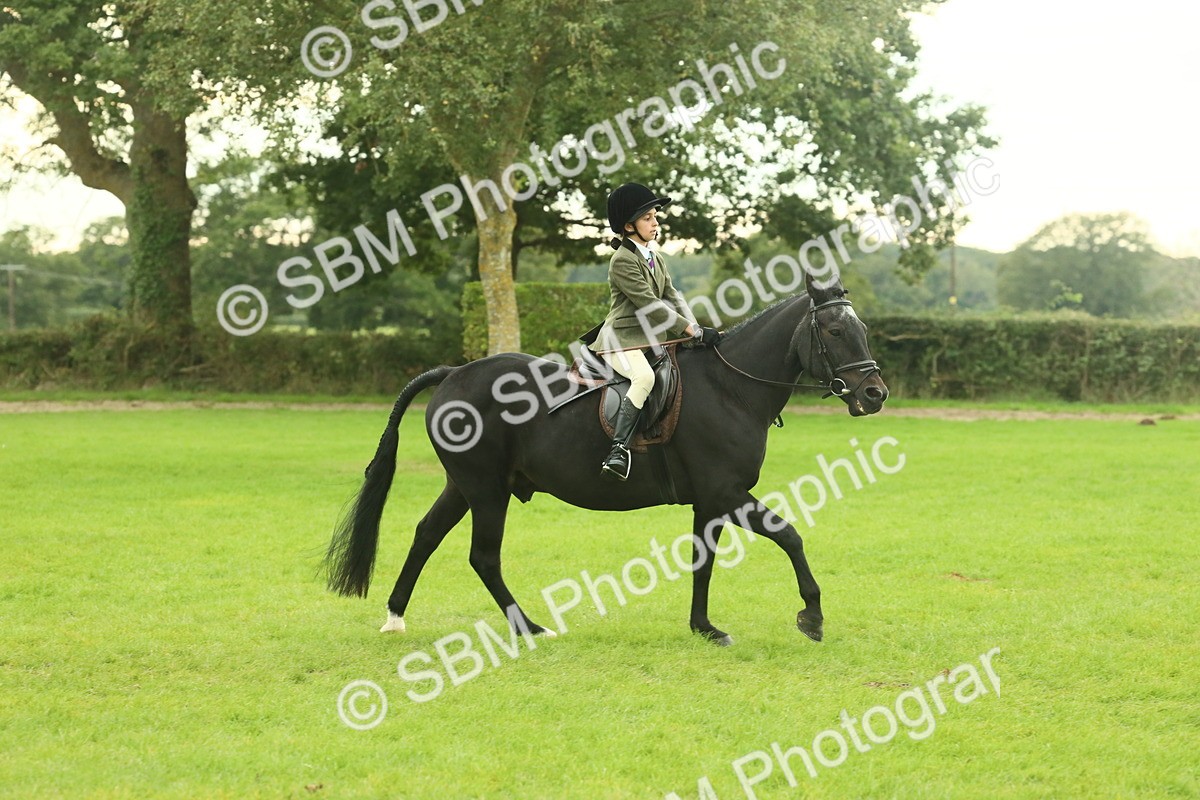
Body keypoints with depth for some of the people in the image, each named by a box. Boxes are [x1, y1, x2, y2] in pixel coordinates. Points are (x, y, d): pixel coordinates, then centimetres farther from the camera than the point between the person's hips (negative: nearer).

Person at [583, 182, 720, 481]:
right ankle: (618, 449, -43)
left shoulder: (656, 258, 17)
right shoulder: (623, 261, -12)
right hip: (622, 341, -10)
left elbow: (672, 298, 12)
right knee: (644, 377, -37)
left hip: (653, 339, 10)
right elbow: (649, 304, -19)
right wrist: (692, 330, -21)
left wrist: (697, 330, -4)